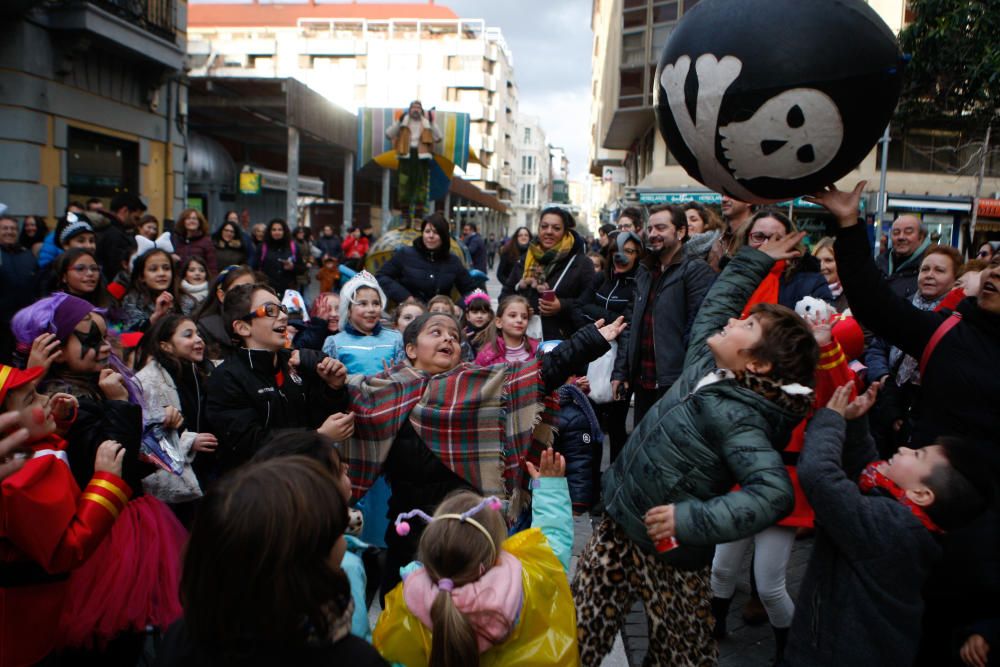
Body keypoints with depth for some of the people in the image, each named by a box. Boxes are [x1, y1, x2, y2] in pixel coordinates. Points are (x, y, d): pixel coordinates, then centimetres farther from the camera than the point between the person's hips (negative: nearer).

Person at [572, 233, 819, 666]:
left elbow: (775, 492, -35)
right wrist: (757, 259, 21)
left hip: (664, 550, -7)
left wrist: (694, 519, -35)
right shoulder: (706, 365, 0)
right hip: (619, 526, 8)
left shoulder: (736, 416, -24)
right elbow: (716, 301, 16)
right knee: (582, 631, 14)